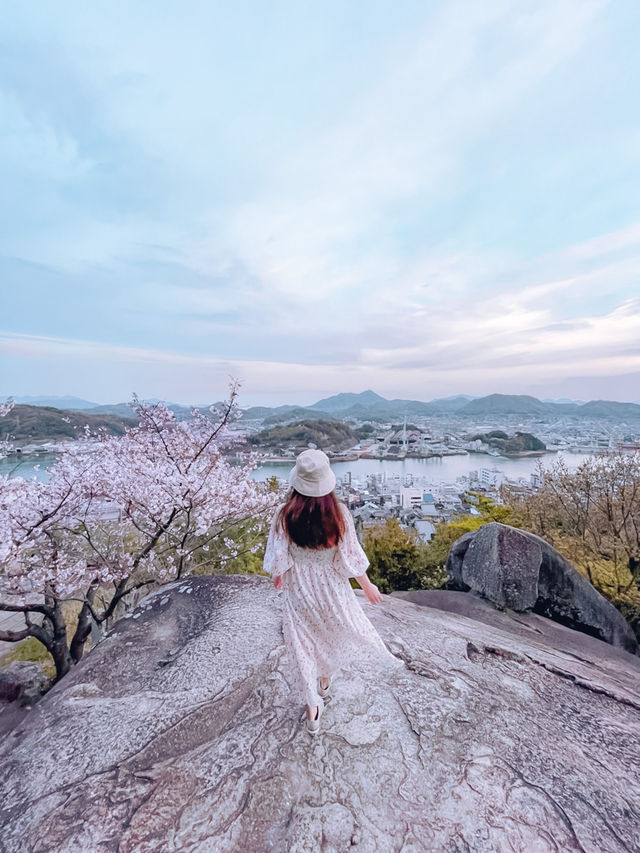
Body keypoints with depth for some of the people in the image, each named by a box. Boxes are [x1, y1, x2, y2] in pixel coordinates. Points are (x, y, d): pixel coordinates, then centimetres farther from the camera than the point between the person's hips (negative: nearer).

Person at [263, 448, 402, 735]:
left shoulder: (284, 515, -23)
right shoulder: (339, 513, -24)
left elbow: (278, 558, -12)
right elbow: (351, 556, -14)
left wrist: (278, 577, 10)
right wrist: (367, 585, 3)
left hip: (298, 589, 0)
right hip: (331, 587, 1)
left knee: (303, 645, 21)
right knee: (337, 633, 31)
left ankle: (312, 710, 37)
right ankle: (325, 680, 56)